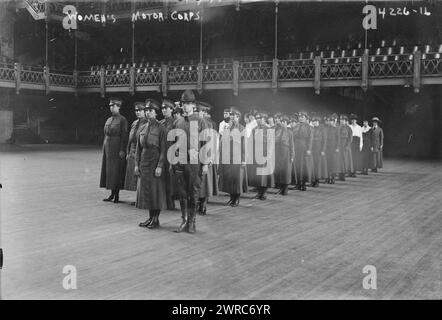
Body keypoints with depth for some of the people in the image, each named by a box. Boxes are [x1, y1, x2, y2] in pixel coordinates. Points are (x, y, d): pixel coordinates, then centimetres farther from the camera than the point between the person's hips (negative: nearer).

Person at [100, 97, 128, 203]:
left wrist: (122, 150, -17)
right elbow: (106, 135, 18)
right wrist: (104, 148, 13)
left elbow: (124, 136, -11)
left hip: (117, 149, -7)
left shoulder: (122, 120, -6)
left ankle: (117, 195, 3)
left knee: (117, 170, -4)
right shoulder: (108, 120, 15)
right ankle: (112, 194, 16)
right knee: (108, 170, 8)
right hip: (108, 148, 7)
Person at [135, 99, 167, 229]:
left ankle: (156, 219, 8)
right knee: (146, 190, 8)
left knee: (156, 191, -1)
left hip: (155, 162, -6)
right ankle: (150, 218, 17)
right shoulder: (143, 128, 10)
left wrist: (160, 166, -17)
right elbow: (139, 148, 13)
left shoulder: (160, 128, -7)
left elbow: (163, 149, -11)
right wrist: (137, 164, 7)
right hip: (144, 163, 6)